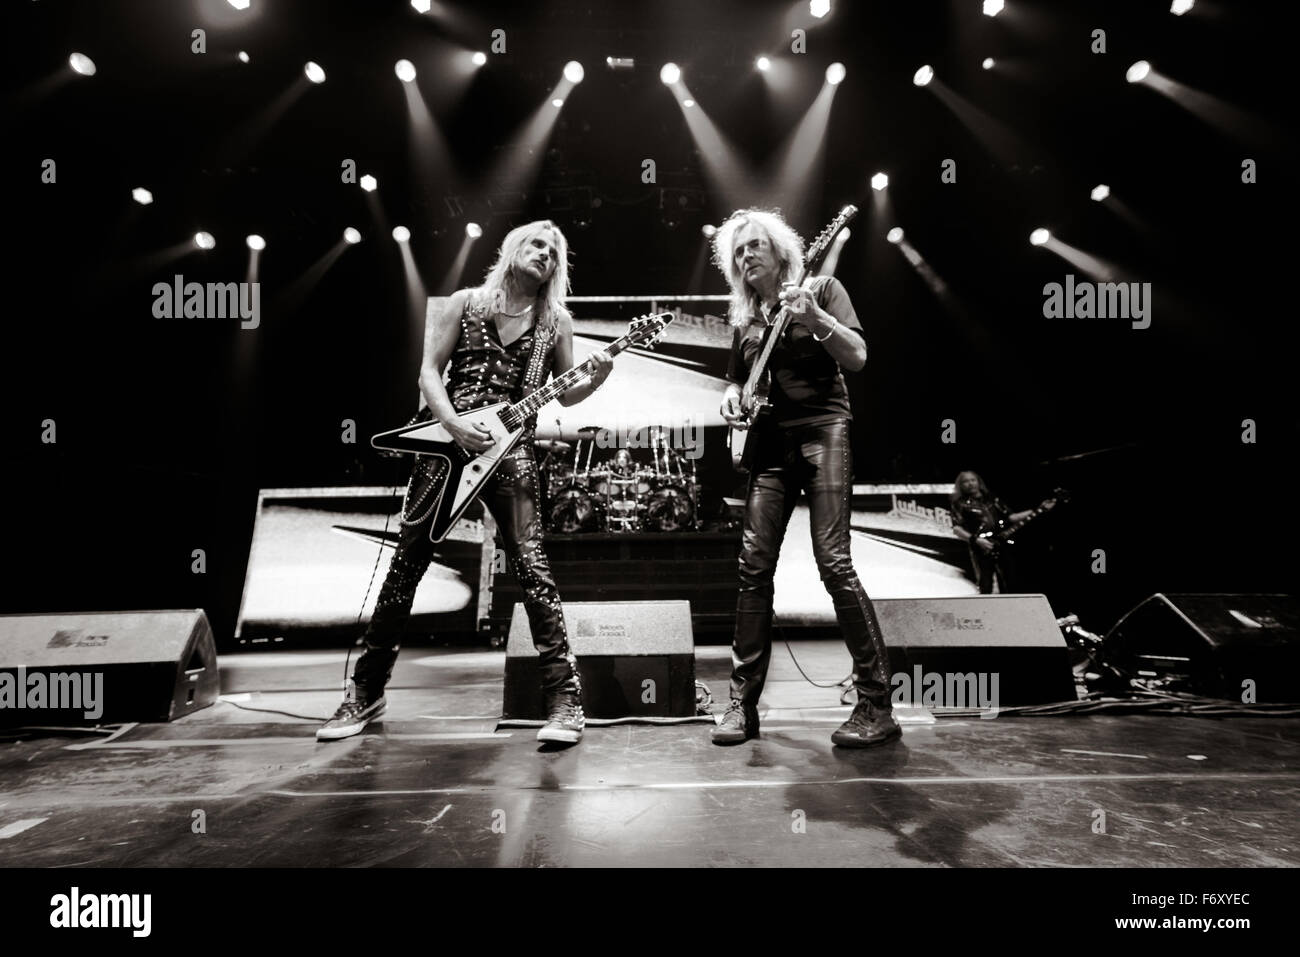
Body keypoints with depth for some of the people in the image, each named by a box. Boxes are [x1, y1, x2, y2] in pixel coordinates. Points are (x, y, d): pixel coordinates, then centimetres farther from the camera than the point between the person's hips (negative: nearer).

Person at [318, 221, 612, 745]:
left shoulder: (556, 320, 11)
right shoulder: (465, 303, 10)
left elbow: (564, 394, 13)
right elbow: (428, 371, 4)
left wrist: (594, 380, -9)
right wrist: (455, 425, -12)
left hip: (510, 450, -1)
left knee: (531, 567, -11)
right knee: (407, 563, 6)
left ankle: (565, 698, -4)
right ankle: (366, 691, 21)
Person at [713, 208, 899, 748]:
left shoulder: (821, 289, 5)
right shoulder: (744, 318, 18)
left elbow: (856, 358, -6)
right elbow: (737, 378, 27)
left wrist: (813, 316, -20)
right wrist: (731, 397, 4)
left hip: (822, 430, -5)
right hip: (769, 442, 5)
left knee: (833, 561, -15)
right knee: (754, 567, -3)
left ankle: (876, 705, -6)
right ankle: (743, 703, 4)